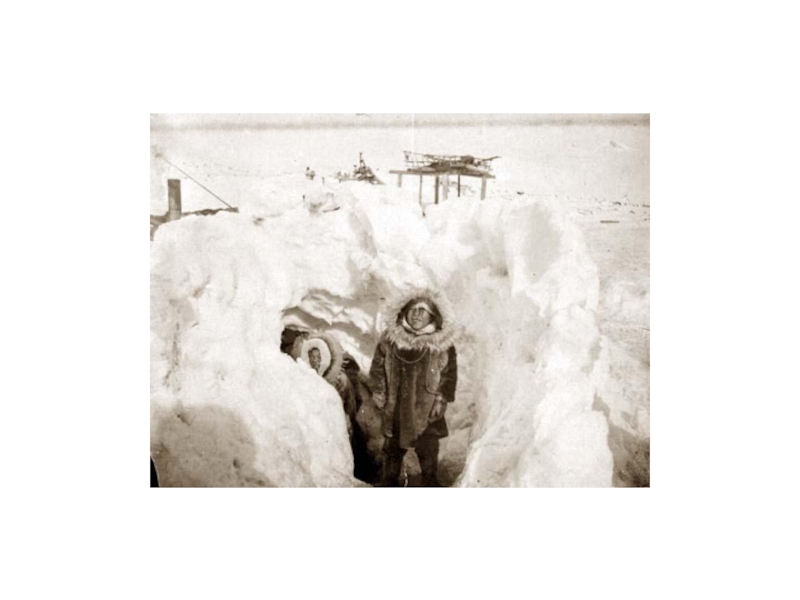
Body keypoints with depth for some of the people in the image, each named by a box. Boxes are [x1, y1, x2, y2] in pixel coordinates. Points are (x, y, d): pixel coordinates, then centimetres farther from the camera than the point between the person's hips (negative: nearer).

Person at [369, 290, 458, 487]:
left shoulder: (442, 342, -10)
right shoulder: (390, 336, -7)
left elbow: (450, 373, 0)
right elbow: (378, 365, 6)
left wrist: (442, 399, -4)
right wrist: (378, 391, 4)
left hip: (427, 410, -2)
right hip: (395, 409, 2)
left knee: (428, 454, 4)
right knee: (392, 451, 18)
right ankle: (388, 484, 38)